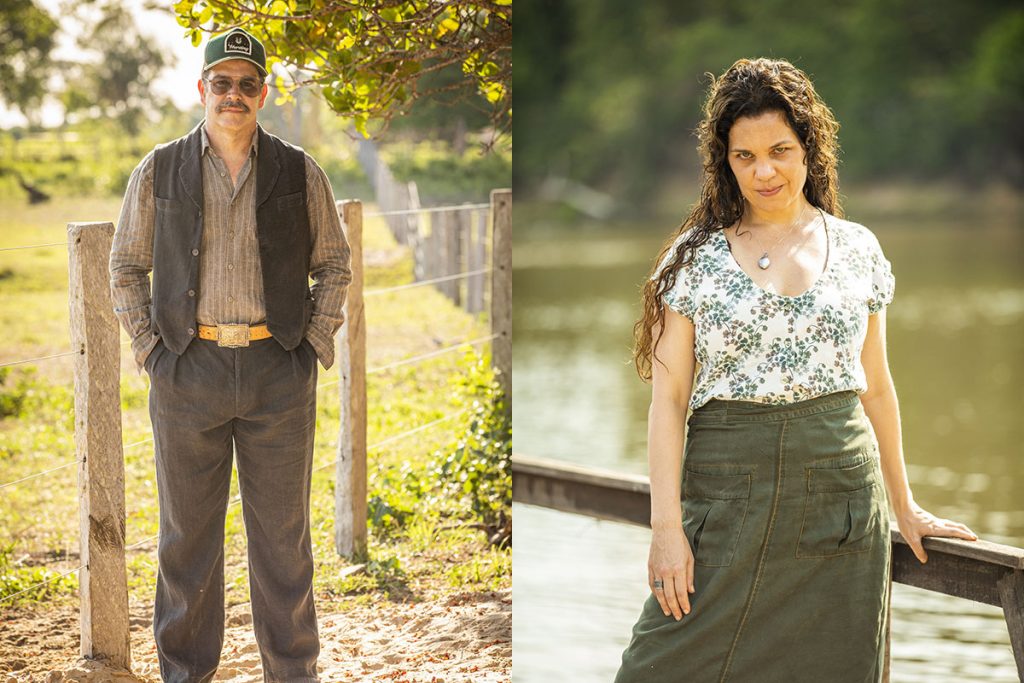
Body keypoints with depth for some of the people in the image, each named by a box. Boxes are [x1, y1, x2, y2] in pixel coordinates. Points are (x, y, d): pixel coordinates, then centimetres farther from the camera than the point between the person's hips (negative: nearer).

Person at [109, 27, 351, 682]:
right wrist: (150, 346, 2)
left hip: (279, 375, 0)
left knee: (283, 533, 5)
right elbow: (126, 266, 12)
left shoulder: (300, 173, 5)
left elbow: (335, 265, 13)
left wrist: (314, 345, 3)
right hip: (188, 369, 0)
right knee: (187, 532, 6)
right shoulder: (159, 172, 5)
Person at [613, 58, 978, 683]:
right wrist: (666, 526, -9)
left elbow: (875, 386, 15)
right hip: (728, 493, -2)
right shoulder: (696, 255, 2)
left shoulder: (858, 249, 8)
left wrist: (905, 507, 16)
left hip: (842, 487, 2)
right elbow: (668, 397, -1)